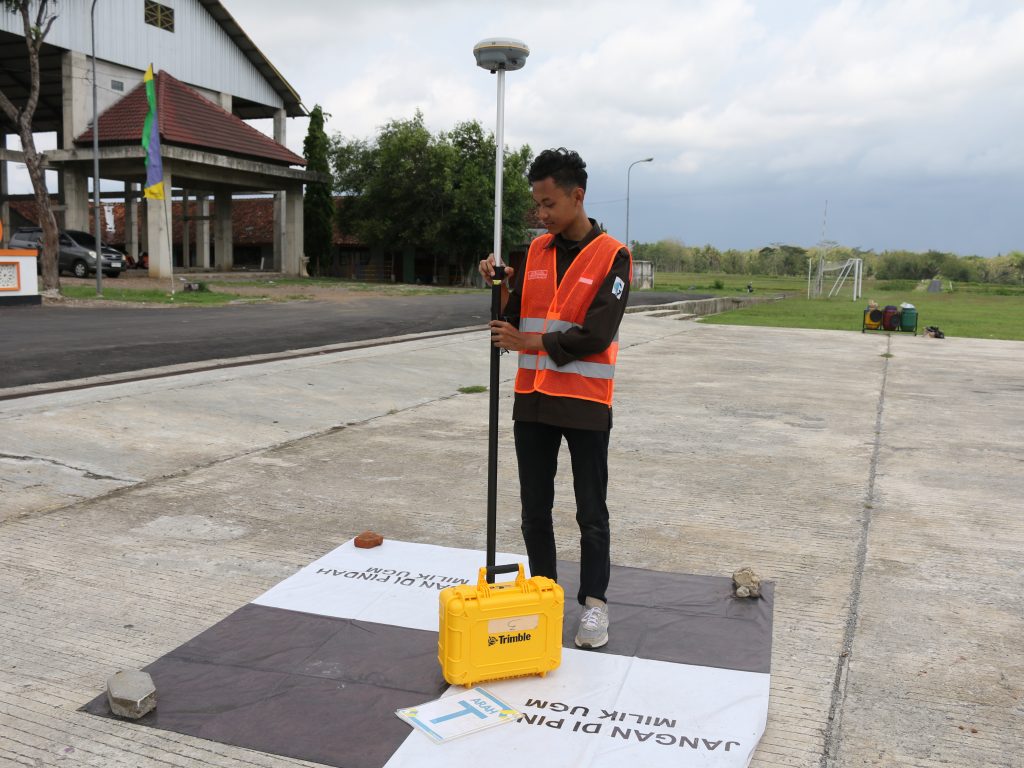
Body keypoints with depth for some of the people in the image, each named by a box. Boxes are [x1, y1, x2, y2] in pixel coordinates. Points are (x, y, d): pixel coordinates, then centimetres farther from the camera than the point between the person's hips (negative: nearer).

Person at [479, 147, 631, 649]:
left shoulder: (611, 257, -8)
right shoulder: (536, 251, 8)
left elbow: (596, 335, -17)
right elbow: (515, 319, 10)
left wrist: (529, 342, -15)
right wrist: (502, 290, -9)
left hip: (585, 405, -5)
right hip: (533, 401, 5)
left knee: (591, 513, 7)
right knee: (535, 509, 13)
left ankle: (594, 602, 20)